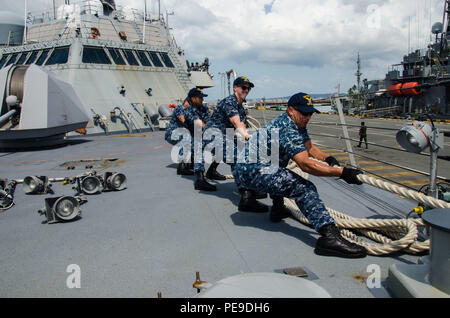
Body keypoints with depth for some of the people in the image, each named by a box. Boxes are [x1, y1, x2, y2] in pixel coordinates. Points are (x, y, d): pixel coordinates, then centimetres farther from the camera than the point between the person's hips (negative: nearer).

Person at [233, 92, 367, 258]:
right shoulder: (287, 128, -17)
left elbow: (309, 147, 20)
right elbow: (306, 164, -25)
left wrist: (327, 158, 0)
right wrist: (342, 172, -26)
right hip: (251, 171, -11)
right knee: (305, 188, -22)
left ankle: (277, 209, 36)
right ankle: (330, 236, -33)